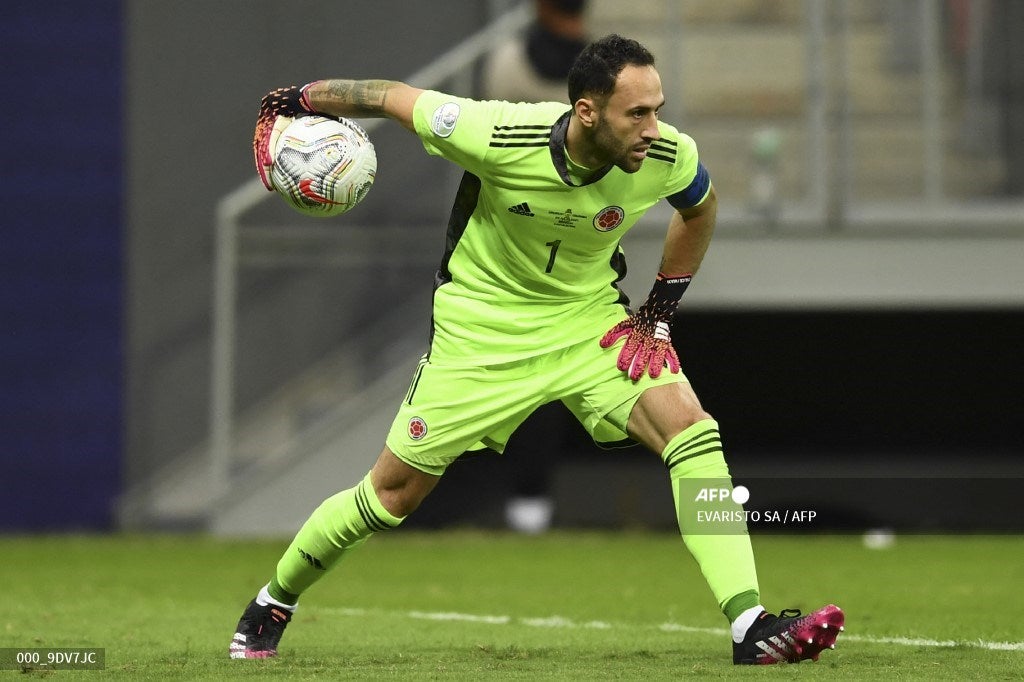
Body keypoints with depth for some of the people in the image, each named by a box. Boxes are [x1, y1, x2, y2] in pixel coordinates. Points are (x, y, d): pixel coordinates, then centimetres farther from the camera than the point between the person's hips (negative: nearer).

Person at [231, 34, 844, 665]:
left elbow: (700, 209, 6)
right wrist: (293, 102, -2)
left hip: (593, 321, 2)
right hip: (484, 325, -2)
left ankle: (752, 628, -25)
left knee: (690, 427, -22)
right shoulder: (496, 136, -30)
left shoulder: (669, 157, -19)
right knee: (395, 491, 3)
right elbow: (393, 96, -13)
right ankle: (274, 603, 30)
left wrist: (660, 312, 0)